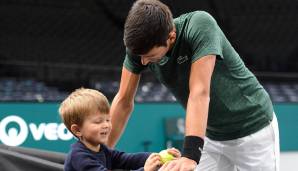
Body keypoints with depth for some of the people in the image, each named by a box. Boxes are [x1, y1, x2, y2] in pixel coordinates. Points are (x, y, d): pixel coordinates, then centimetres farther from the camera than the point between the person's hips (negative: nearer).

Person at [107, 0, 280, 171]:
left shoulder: (200, 25, -30)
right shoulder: (139, 43, -15)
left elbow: (199, 93, -38)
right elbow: (124, 101, -9)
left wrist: (190, 154, -46)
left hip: (252, 129, -5)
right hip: (212, 136, 5)